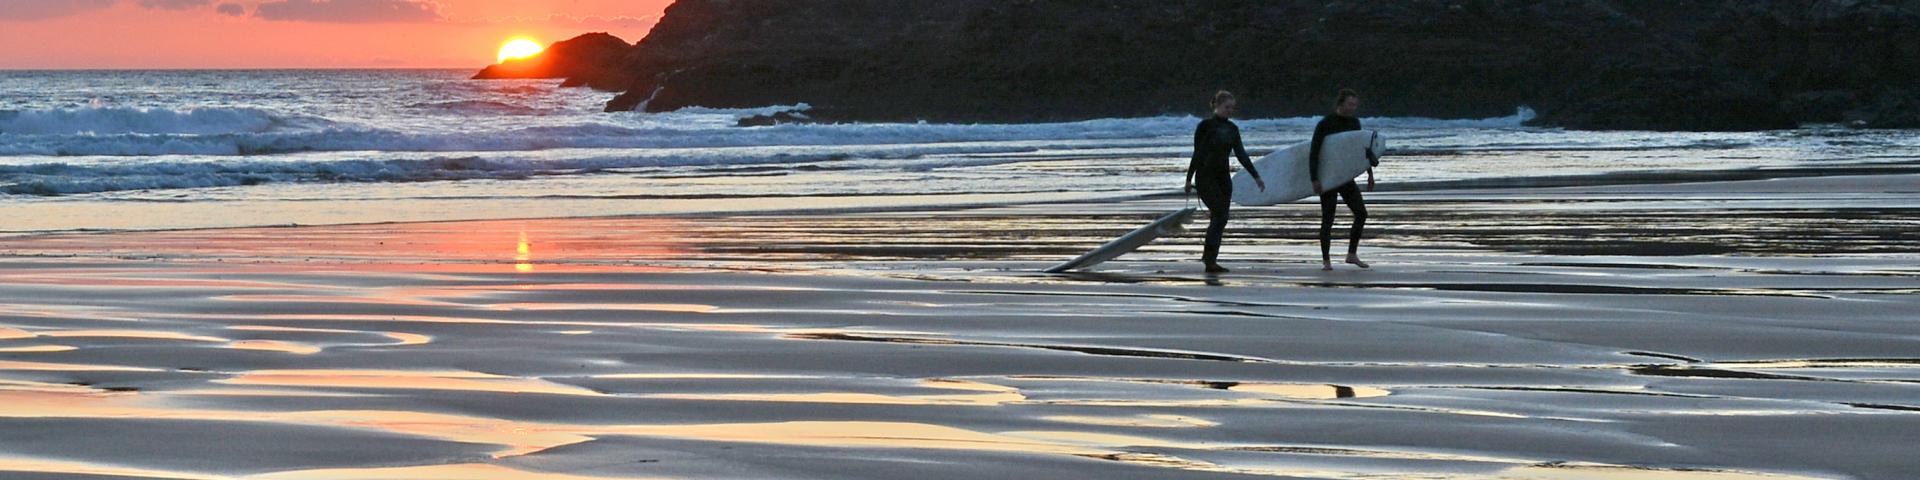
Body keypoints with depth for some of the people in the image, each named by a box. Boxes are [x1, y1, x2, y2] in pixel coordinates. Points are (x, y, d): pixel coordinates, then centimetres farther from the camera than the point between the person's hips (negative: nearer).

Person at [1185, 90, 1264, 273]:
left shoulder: (1232, 129, 10)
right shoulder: (1205, 126, -6)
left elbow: (1241, 154, 9)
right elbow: (1198, 154, -7)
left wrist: (1256, 176, 3)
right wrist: (1189, 179, -9)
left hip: (1223, 177, 6)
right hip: (1205, 177, -6)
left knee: (1219, 219, 4)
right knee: (1220, 215, -16)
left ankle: (1210, 258, 13)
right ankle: (1210, 258, -14)